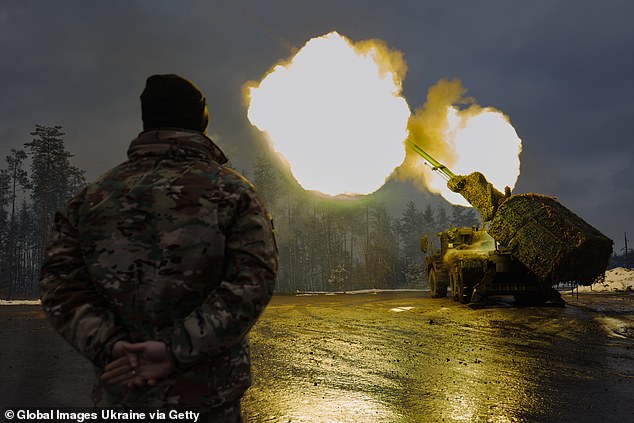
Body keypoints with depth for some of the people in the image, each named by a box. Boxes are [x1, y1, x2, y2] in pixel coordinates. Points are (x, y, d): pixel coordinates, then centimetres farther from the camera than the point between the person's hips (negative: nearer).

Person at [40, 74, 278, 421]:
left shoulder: (92, 198, 5)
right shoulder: (231, 190, -5)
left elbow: (59, 286, -3)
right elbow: (252, 283, -16)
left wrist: (110, 348, -13)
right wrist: (175, 350, -19)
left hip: (122, 394, 3)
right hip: (210, 395, -2)